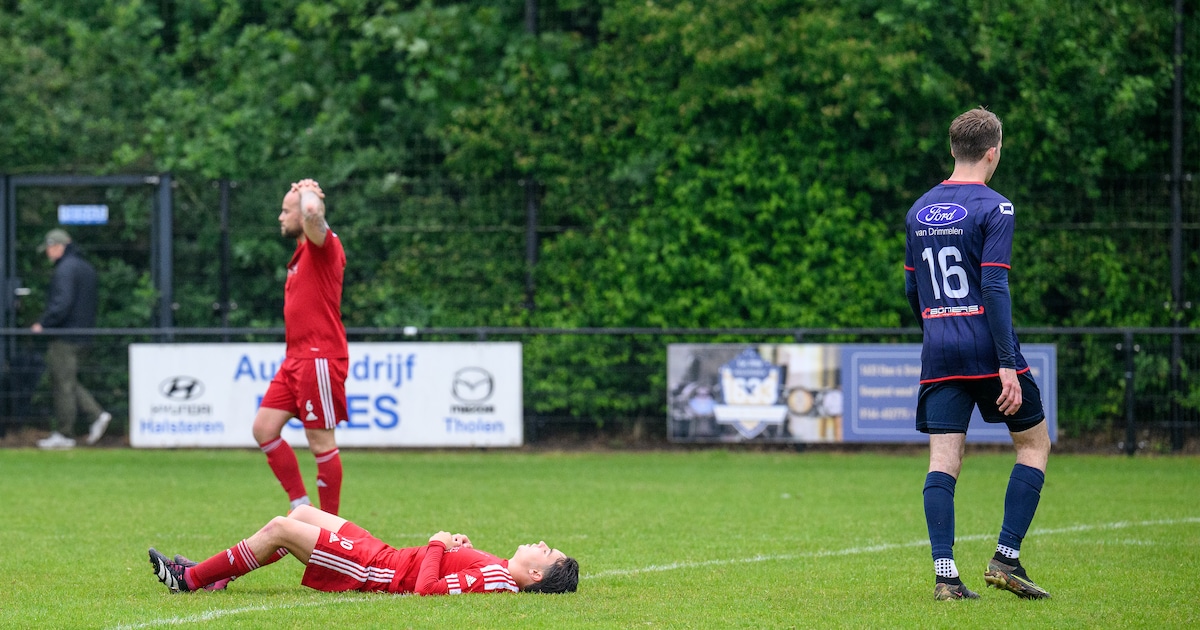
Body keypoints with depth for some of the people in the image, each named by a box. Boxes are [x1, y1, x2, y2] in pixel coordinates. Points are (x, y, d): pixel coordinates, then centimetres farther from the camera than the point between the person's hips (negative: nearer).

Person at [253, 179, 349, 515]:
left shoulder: (324, 245, -12)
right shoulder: (301, 254, 17)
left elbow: (313, 213, -31)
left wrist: (308, 193, -13)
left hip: (319, 358, -10)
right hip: (296, 359, 10)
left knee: (321, 442, -5)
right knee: (264, 428, 4)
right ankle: (301, 505, 9)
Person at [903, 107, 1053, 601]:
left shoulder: (919, 211, 12)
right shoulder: (993, 208, -8)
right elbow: (994, 288, -15)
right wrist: (1007, 366, -17)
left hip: (938, 353, 5)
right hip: (986, 349, -5)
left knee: (944, 459, 1)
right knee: (1034, 443, 11)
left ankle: (944, 574, -9)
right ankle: (1006, 559, 2)